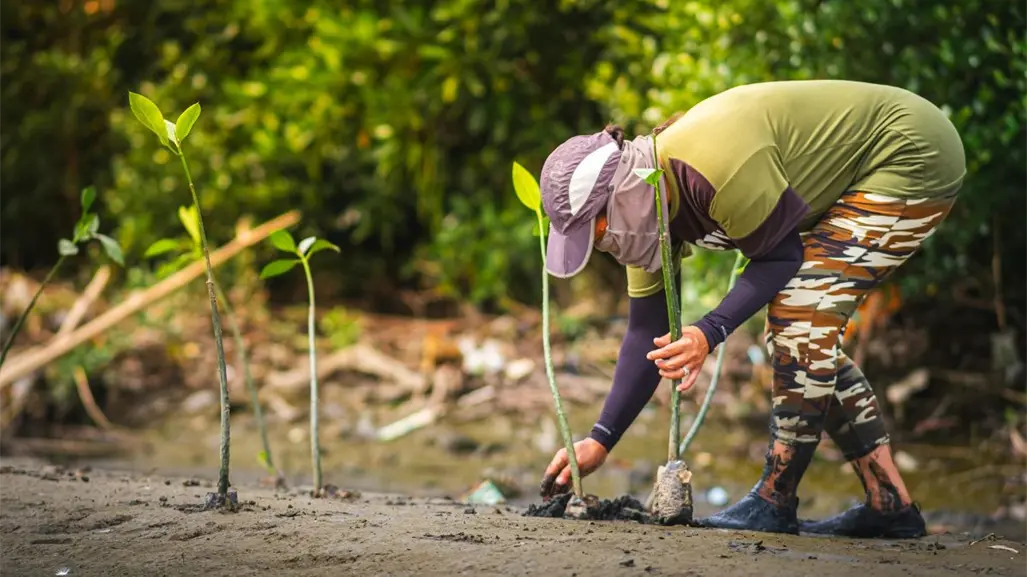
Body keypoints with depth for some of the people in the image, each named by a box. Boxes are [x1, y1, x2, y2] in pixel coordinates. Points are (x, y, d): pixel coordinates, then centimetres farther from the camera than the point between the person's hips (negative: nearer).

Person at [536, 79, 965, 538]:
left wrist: (709, 333, -32)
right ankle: (889, 504, 13)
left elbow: (781, 256, -21)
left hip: (915, 159, -10)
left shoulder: (717, 166, -33)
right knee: (806, 336, 9)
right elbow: (646, 333, 3)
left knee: (799, 314, -18)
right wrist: (599, 441, -2)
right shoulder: (648, 205, -3)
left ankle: (775, 503, -11)